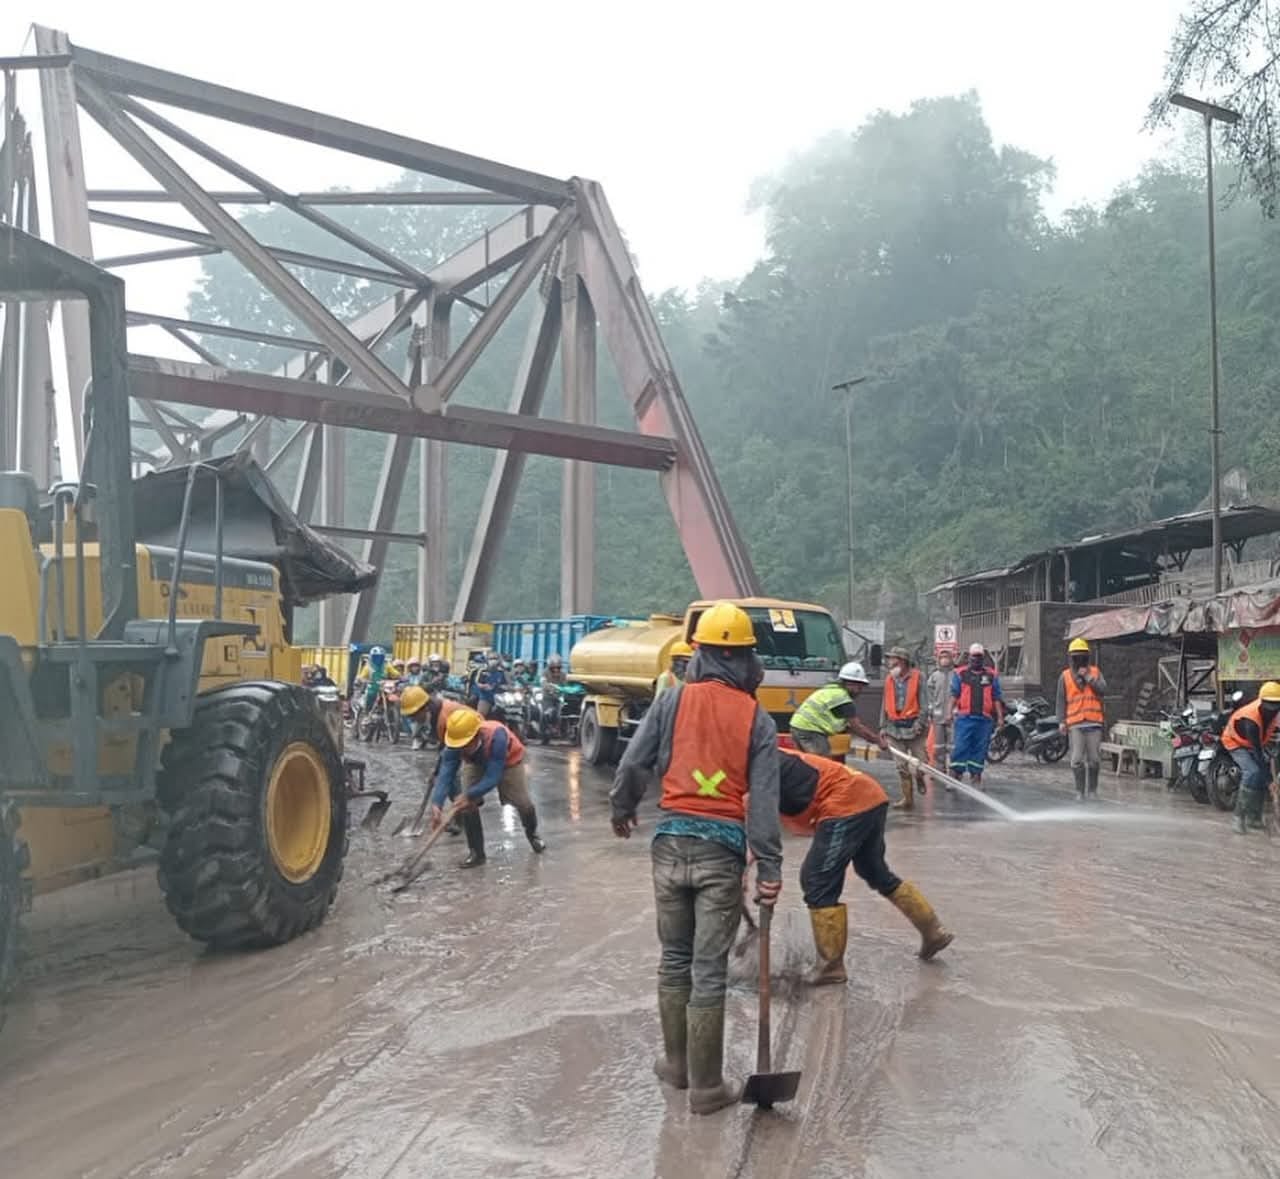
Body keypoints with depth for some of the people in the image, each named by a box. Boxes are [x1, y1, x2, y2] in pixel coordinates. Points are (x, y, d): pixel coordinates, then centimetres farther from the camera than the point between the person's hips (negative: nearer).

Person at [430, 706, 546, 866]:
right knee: (466, 804, -13)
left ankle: (532, 834, 36)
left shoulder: (496, 736, -47)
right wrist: (436, 803, -53)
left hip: (509, 761, -3)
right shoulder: (454, 744, -35)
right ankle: (476, 852, 3)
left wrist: (470, 794, -48)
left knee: (523, 802, 2)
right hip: (476, 763, 3)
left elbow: (493, 777, -43)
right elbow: (445, 774, -40)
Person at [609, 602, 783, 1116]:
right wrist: (769, 869, -4)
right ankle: (705, 1085, 12)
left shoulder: (674, 700, -1)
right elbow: (763, 799, -6)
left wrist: (622, 812, 18)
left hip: (671, 840, 1)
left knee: (674, 959, 17)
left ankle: (676, 1062, 30)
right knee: (709, 969, 4)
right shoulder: (757, 718, -2)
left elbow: (633, 765, -1)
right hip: (722, 848, -1)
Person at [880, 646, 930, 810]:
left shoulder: (917, 677, -4)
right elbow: (885, 704, 14)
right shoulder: (889, 680, 10)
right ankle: (908, 798, 12)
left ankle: (919, 778, 32)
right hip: (895, 728, 4)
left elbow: (924, 704, -7)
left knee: (921, 760, -3)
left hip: (914, 727, -4)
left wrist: (920, 723, -15)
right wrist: (883, 726, 9)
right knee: (901, 766, 3)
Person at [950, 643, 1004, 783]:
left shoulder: (992, 675, 12)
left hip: (984, 719, 2)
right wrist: (950, 712, -5)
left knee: (980, 748, 6)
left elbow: (996, 698, 12)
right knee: (960, 747, -7)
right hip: (964, 718, -2)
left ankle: (975, 776, 14)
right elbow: (954, 695, 5)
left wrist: (1000, 717, 7)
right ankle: (955, 775, -4)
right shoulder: (960, 674, 8)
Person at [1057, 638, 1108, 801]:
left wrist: (1088, 677, -9)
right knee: (1077, 760, -4)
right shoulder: (1065, 676, 7)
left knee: (1094, 759, 3)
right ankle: (1080, 791, 3)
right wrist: (1062, 721, -2)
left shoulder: (1095, 672, 10)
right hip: (1075, 724, -1)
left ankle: (1092, 788, 17)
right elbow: (1061, 700, 6)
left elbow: (1103, 690, -3)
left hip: (1094, 722, 1)